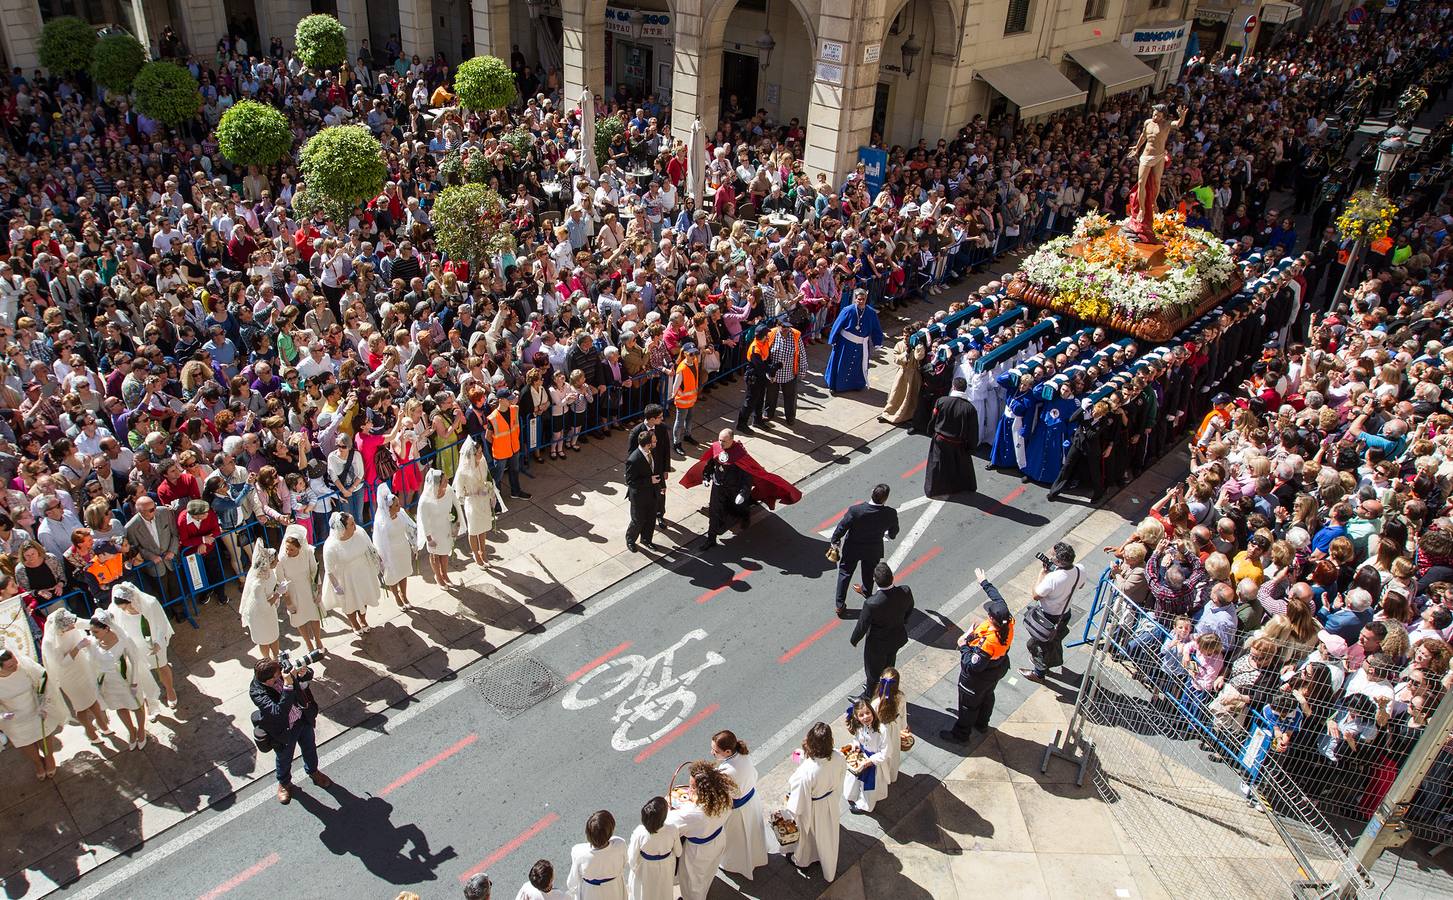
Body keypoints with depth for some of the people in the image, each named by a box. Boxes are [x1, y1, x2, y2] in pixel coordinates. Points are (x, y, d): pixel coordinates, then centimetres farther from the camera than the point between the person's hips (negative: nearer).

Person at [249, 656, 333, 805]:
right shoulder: (256, 692, -34)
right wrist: (287, 685, -52)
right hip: (284, 730, -4)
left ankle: (313, 771, 59)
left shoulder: (281, 669, -22)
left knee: (310, 748, 29)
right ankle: (284, 783, 56)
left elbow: (308, 677, -9)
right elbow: (279, 712, -44)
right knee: (284, 759, 25)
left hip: (303, 719, 4)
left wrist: (303, 674, -33)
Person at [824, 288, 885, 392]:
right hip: (846, 343, -2)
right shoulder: (848, 310, -18)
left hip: (861, 345, 2)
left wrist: (877, 342, 1)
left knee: (859, 365, 20)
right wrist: (833, 341, -7)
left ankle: (857, 384, 41)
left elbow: (876, 329, 0)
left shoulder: (871, 312, -11)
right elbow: (837, 326, -10)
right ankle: (836, 385, 28)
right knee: (841, 364, 11)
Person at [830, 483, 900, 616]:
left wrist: (835, 540, 1)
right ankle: (866, 591, 56)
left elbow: (842, 527, -19)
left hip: (852, 549, -2)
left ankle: (840, 604, 26)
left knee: (845, 574, 19)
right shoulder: (890, 514, -25)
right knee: (869, 572, 30)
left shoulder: (855, 510, -32)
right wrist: (890, 535, 21)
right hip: (874, 550, 2)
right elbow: (894, 531, -4)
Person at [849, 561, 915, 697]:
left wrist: (854, 640, -2)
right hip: (898, 638, 5)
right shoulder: (905, 592, -27)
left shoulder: (871, 604, -40)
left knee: (874, 671, 23)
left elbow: (862, 626, -23)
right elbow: (909, 611, -4)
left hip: (877, 643, -5)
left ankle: (870, 696, 49)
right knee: (889, 666, 32)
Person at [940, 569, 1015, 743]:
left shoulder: (988, 643, -46)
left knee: (968, 704, 18)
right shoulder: (1008, 622, -27)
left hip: (978, 678, -8)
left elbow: (973, 666, -35)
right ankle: (982, 723, 59)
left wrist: (963, 646, -24)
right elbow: (998, 598, -10)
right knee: (987, 696, 33)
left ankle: (961, 733, 41)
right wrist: (984, 582, 3)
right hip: (999, 669, 8)